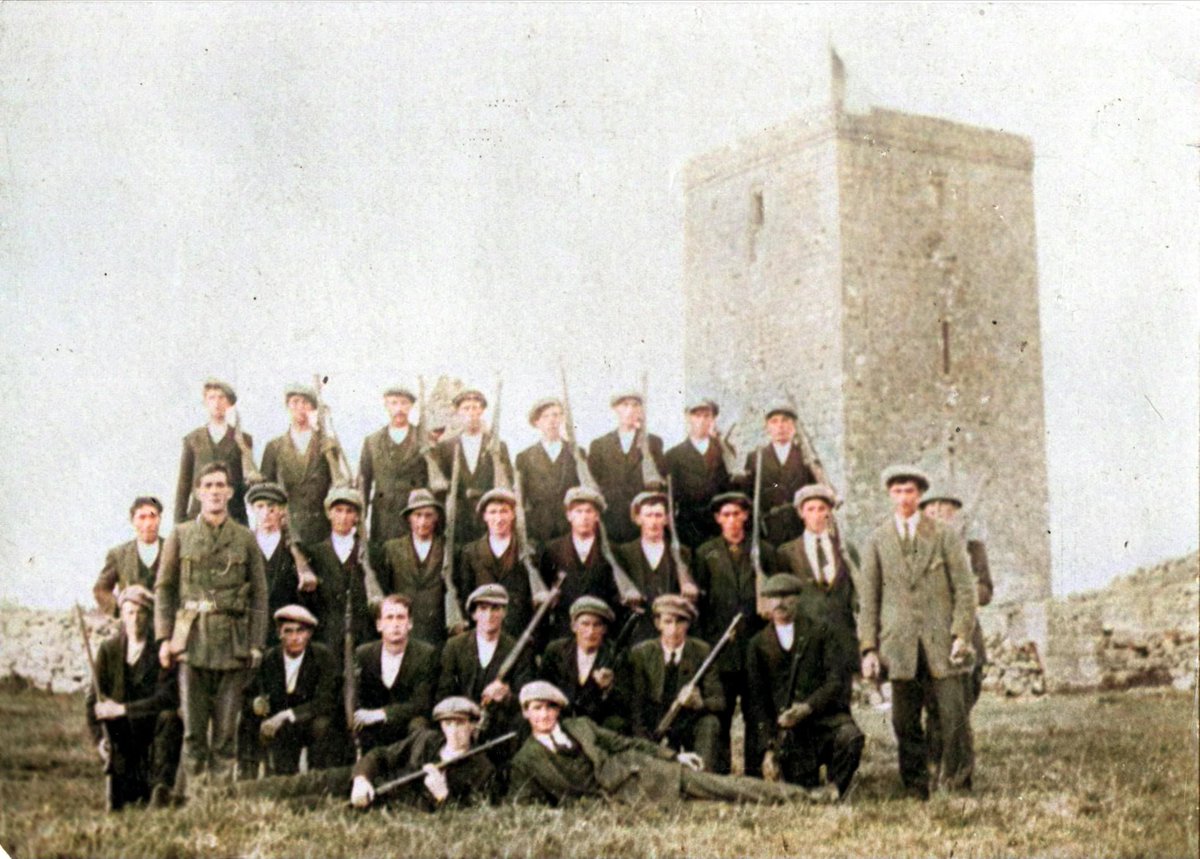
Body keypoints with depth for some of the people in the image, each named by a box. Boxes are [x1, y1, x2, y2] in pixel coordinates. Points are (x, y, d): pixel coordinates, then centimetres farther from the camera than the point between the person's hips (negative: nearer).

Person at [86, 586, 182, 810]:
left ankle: (160, 786, -26)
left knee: (169, 717, -35)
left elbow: (168, 698, -17)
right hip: (121, 735, 2)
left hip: (153, 729, -2)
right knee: (119, 800, -11)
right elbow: (94, 700, 5)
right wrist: (99, 739, -9)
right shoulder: (108, 651, 4)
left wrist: (123, 709, -21)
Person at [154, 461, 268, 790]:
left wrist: (256, 645, 1)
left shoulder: (246, 540, 8)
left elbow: (259, 596, 8)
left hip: (233, 644, 0)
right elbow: (164, 589, 8)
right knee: (193, 727, 0)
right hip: (192, 640, 0)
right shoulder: (180, 536, 8)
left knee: (227, 728, 1)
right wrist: (164, 638, -1)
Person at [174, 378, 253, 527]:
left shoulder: (243, 439, 11)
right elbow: (184, 483, 11)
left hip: (234, 515, -1)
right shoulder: (192, 439, 13)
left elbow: (250, 479, 13)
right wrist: (179, 521, 5)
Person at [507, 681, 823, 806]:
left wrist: (672, 756, 11)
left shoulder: (580, 726, 11)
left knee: (716, 785, -10)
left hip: (637, 773, 3)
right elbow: (516, 807, 1)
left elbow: (623, 742, 15)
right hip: (617, 798, -3)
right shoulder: (524, 760, 3)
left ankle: (795, 797, -7)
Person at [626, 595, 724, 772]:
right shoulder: (641, 653, -3)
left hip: (691, 728, 1)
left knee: (710, 722, -31)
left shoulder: (702, 651, -3)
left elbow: (719, 701, -7)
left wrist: (700, 703, -31)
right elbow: (636, 704, -6)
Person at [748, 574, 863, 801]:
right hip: (788, 727, 1)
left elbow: (836, 680, -3)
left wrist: (808, 707, -20)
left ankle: (834, 789, -6)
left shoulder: (820, 631, 6)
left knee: (851, 737, -33)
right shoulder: (760, 643, 12)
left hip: (826, 716, -1)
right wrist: (768, 746, 0)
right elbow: (757, 699, 10)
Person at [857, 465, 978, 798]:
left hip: (941, 641, -1)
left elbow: (965, 588, 4)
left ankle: (957, 784, 5)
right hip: (899, 643, 1)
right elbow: (868, 598, 9)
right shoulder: (877, 541, 10)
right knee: (905, 723, 0)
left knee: (954, 715, -6)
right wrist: (868, 648, 1)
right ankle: (916, 790, 8)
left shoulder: (944, 536, 8)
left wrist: (961, 635, -7)